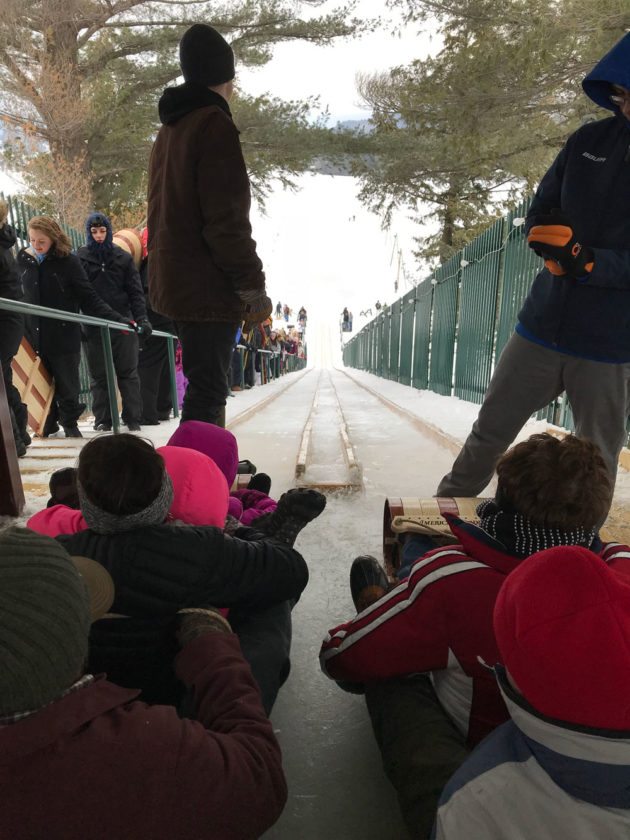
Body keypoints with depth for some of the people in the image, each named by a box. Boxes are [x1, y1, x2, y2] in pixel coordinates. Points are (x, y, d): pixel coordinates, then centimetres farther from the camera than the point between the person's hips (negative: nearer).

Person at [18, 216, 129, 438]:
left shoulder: (68, 262, -5)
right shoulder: (22, 259, 5)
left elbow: (89, 299, -8)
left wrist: (118, 319, -17)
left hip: (64, 336, -3)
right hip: (34, 336, 3)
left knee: (67, 386, 6)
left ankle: (70, 423, 25)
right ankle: (48, 422, 28)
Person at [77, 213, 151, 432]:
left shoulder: (123, 257, 7)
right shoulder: (80, 258, 7)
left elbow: (135, 291, 4)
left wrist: (142, 318, -6)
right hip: (94, 325, 1)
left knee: (128, 372, 2)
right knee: (99, 375, 5)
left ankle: (133, 417, 9)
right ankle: (102, 419, 14)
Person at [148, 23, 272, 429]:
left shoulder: (172, 125, 19)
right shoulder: (214, 125, -10)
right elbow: (227, 220, -19)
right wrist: (253, 287, -14)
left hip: (175, 279, 10)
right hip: (207, 285, -10)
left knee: (206, 384, 20)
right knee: (208, 392, -6)